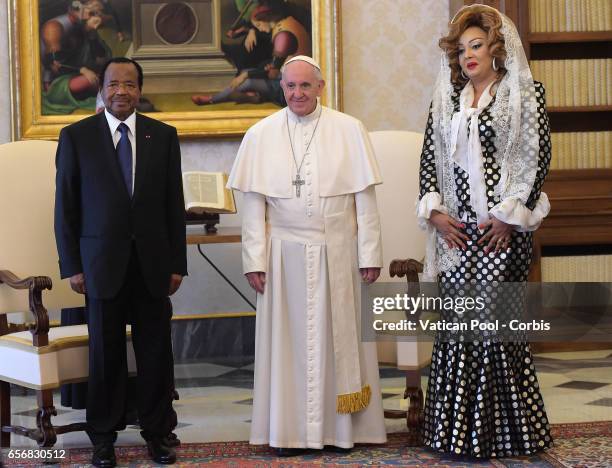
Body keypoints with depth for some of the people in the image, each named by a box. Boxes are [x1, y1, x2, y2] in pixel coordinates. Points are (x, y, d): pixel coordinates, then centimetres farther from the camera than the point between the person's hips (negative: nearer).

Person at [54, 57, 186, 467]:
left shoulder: (163, 136, 6)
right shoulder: (76, 136, 2)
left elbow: (174, 205, 7)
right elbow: (66, 206, 2)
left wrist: (177, 263, 3)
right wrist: (72, 265, -3)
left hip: (152, 263, 1)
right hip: (102, 261, -1)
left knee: (156, 351, 6)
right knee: (106, 352, 6)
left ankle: (158, 432, 20)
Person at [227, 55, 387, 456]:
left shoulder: (349, 130, -1)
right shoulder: (261, 134, 2)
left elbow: (365, 198, 0)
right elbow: (254, 204, 1)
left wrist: (370, 254, -3)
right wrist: (255, 260, -3)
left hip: (338, 253, 0)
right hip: (285, 253, 0)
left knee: (339, 336, 7)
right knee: (289, 338, 5)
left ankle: (342, 426, 17)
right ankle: (291, 429, 13)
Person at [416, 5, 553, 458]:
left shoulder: (525, 93, 1)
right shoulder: (446, 100, 14)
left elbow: (538, 157, -5)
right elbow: (430, 157, 13)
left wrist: (510, 216, -11)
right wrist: (435, 212, 1)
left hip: (501, 226, -4)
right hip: (455, 227, 4)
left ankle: (504, 429, 6)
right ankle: (459, 429, 10)